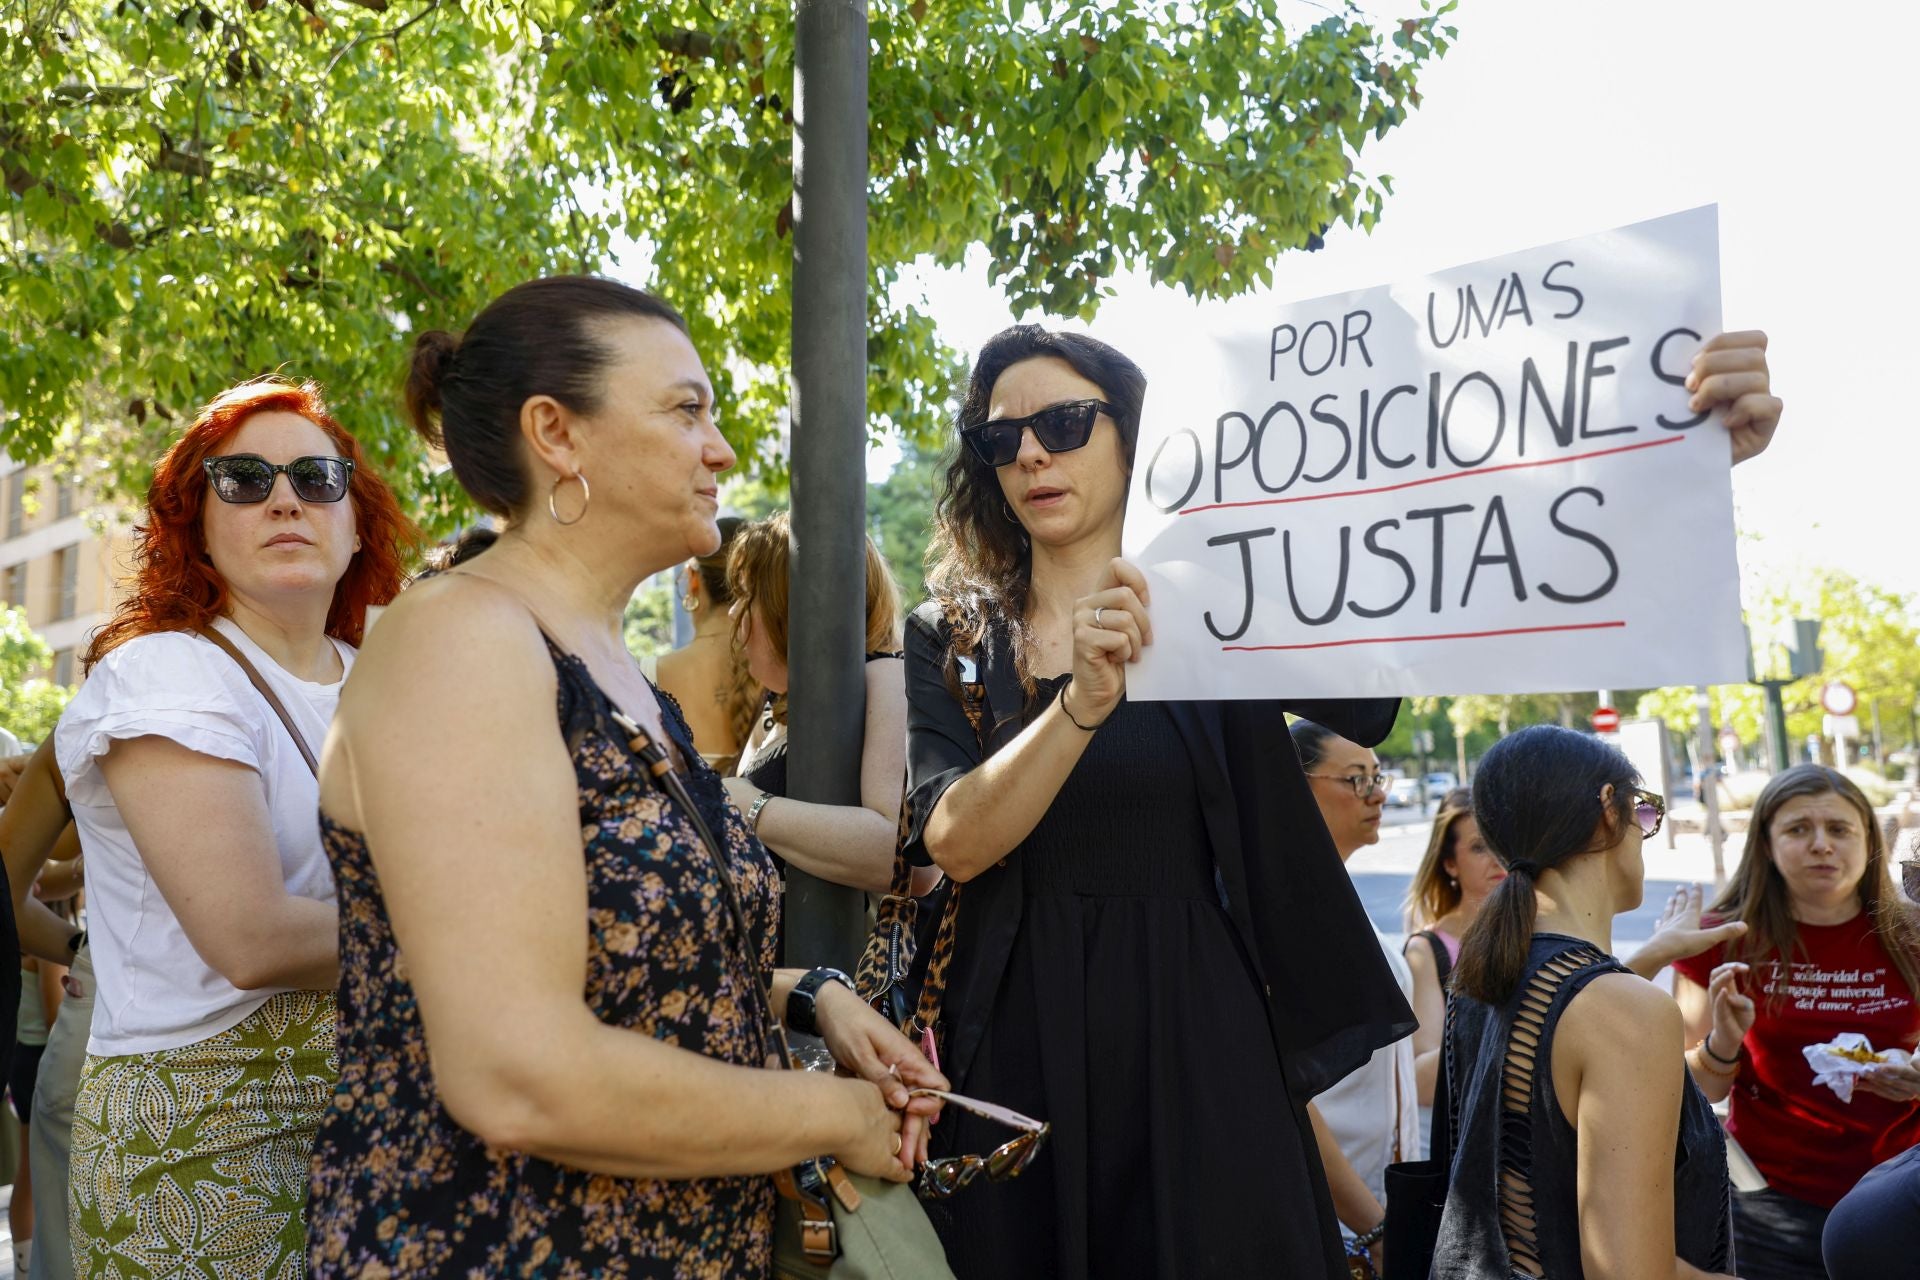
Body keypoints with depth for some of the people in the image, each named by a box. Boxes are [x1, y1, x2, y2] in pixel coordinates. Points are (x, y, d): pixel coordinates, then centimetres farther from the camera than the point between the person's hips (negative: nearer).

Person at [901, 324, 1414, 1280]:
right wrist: (1084, 703, -25)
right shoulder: (948, 641, 4)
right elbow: (955, 842, -12)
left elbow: (1368, 707, -17)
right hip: (1019, 1042, 1)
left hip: (1197, 1030, 0)